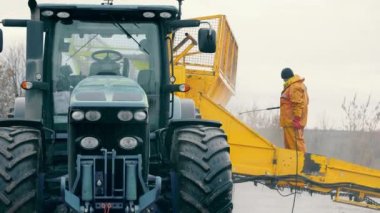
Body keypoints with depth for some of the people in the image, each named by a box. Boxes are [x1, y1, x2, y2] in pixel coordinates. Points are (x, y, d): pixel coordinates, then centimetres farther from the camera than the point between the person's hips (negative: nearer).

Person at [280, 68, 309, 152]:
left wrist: (296, 119, -23)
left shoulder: (295, 87, -17)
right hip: (290, 121, 11)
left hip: (292, 121, -11)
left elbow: (298, 104, -22)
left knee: (296, 141, -12)